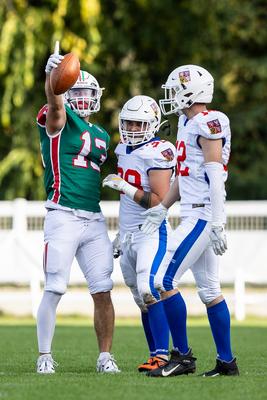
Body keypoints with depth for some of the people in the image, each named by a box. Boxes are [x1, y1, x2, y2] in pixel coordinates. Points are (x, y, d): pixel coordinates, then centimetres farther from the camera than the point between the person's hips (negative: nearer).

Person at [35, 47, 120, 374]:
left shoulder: (101, 136, 19)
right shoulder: (59, 120, -1)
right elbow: (55, 103, -25)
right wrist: (52, 74, -46)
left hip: (94, 220, 6)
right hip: (63, 216, -6)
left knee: (103, 291, 3)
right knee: (54, 290, -5)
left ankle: (105, 357, 11)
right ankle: (44, 356, 4)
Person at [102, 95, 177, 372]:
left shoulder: (157, 153, -13)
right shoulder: (124, 150, 13)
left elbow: (159, 202, -18)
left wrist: (125, 187, -22)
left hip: (150, 232, -8)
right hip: (128, 235, 8)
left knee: (148, 291, -21)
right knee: (142, 299, 8)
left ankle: (162, 354, -20)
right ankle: (156, 355, 12)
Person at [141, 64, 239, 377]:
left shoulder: (207, 124, -14)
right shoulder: (188, 123, 15)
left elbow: (215, 178, -18)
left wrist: (217, 224, -21)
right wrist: (162, 209, 23)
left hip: (202, 216, -10)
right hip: (196, 215, 10)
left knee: (164, 281, -11)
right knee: (209, 289, 10)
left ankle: (182, 356, -6)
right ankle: (226, 361, 14)